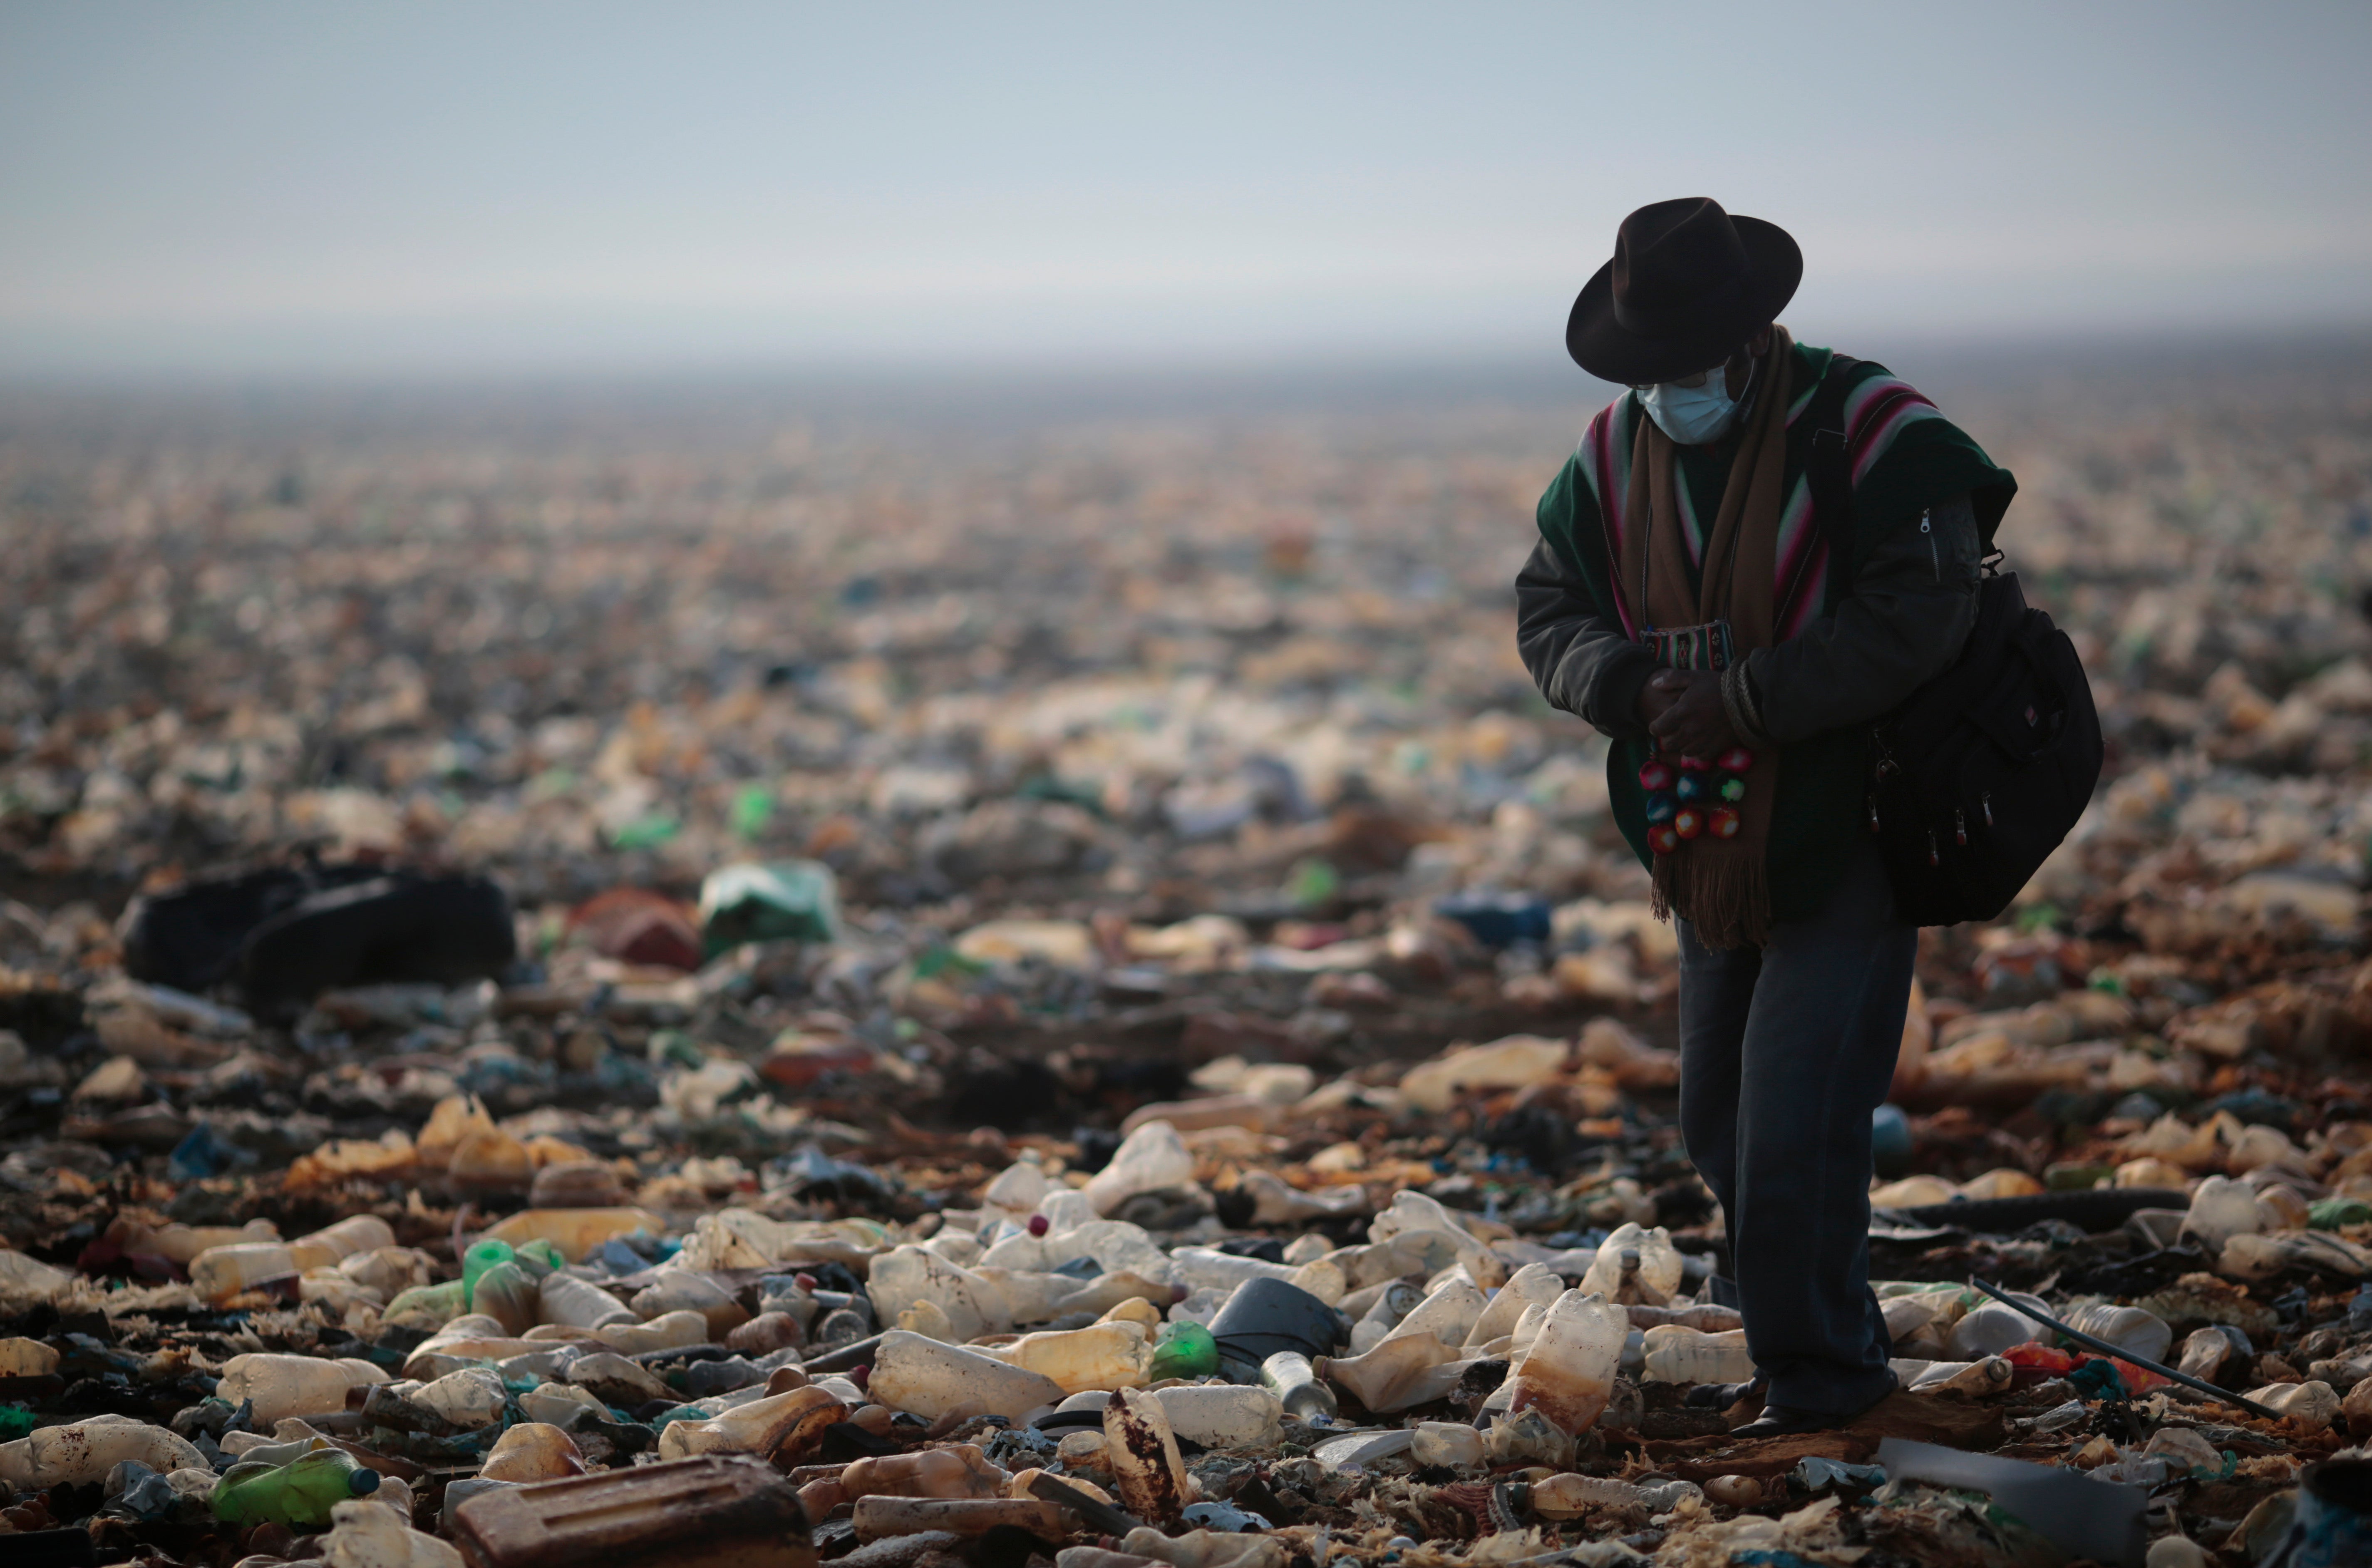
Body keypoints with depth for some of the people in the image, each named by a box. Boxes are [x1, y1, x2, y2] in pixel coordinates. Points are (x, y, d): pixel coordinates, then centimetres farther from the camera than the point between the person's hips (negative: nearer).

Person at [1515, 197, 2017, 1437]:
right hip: (1707, 854, 7)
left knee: (1795, 1123, -11)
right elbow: (1548, 608, 9)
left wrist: (1745, 698, -27)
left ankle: (1819, 1374, 5)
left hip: (1845, 845, -7)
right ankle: (1780, 1318, 37)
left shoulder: (1870, 431, -16)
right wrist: (1622, 680, -13)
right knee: (1718, 1122, 17)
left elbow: (1914, 622, -23)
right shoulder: (1616, 453, 3)